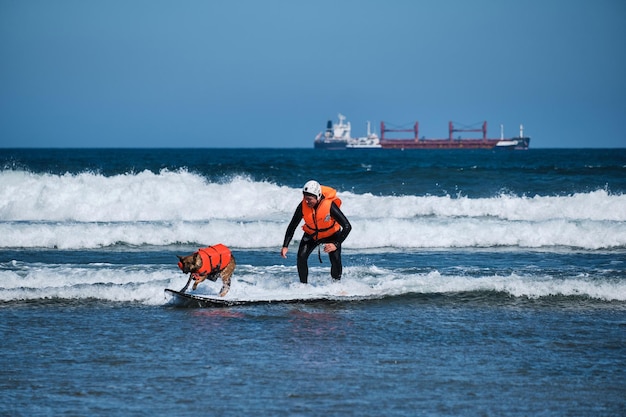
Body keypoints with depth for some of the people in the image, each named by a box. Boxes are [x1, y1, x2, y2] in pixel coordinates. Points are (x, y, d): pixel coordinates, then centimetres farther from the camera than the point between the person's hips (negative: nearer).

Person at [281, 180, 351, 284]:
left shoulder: (330, 206, -34)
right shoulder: (303, 206, -26)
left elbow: (347, 227, -31)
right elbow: (292, 227, -14)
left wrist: (336, 244, -38)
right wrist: (285, 246, -22)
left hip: (331, 235, -2)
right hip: (311, 235, 2)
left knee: (335, 260, -18)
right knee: (301, 257, -16)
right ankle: (303, 285, -1)